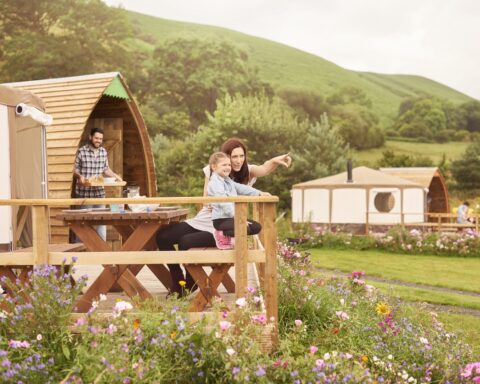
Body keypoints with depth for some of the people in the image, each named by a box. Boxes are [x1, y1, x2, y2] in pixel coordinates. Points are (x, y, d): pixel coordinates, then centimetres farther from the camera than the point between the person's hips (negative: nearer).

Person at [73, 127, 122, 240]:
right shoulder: (81, 151, -8)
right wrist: (80, 176, -24)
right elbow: (75, 170, -5)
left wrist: (115, 176, 1)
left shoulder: (103, 151, 8)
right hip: (84, 192, -5)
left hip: (99, 192, 5)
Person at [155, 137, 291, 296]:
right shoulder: (212, 171, 1)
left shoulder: (247, 172, -6)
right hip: (202, 220, 5)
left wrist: (275, 161, -50)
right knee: (162, 236, -10)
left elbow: (264, 168, -28)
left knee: (185, 242, -26)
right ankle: (177, 282, 7)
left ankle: (189, 285, 1)